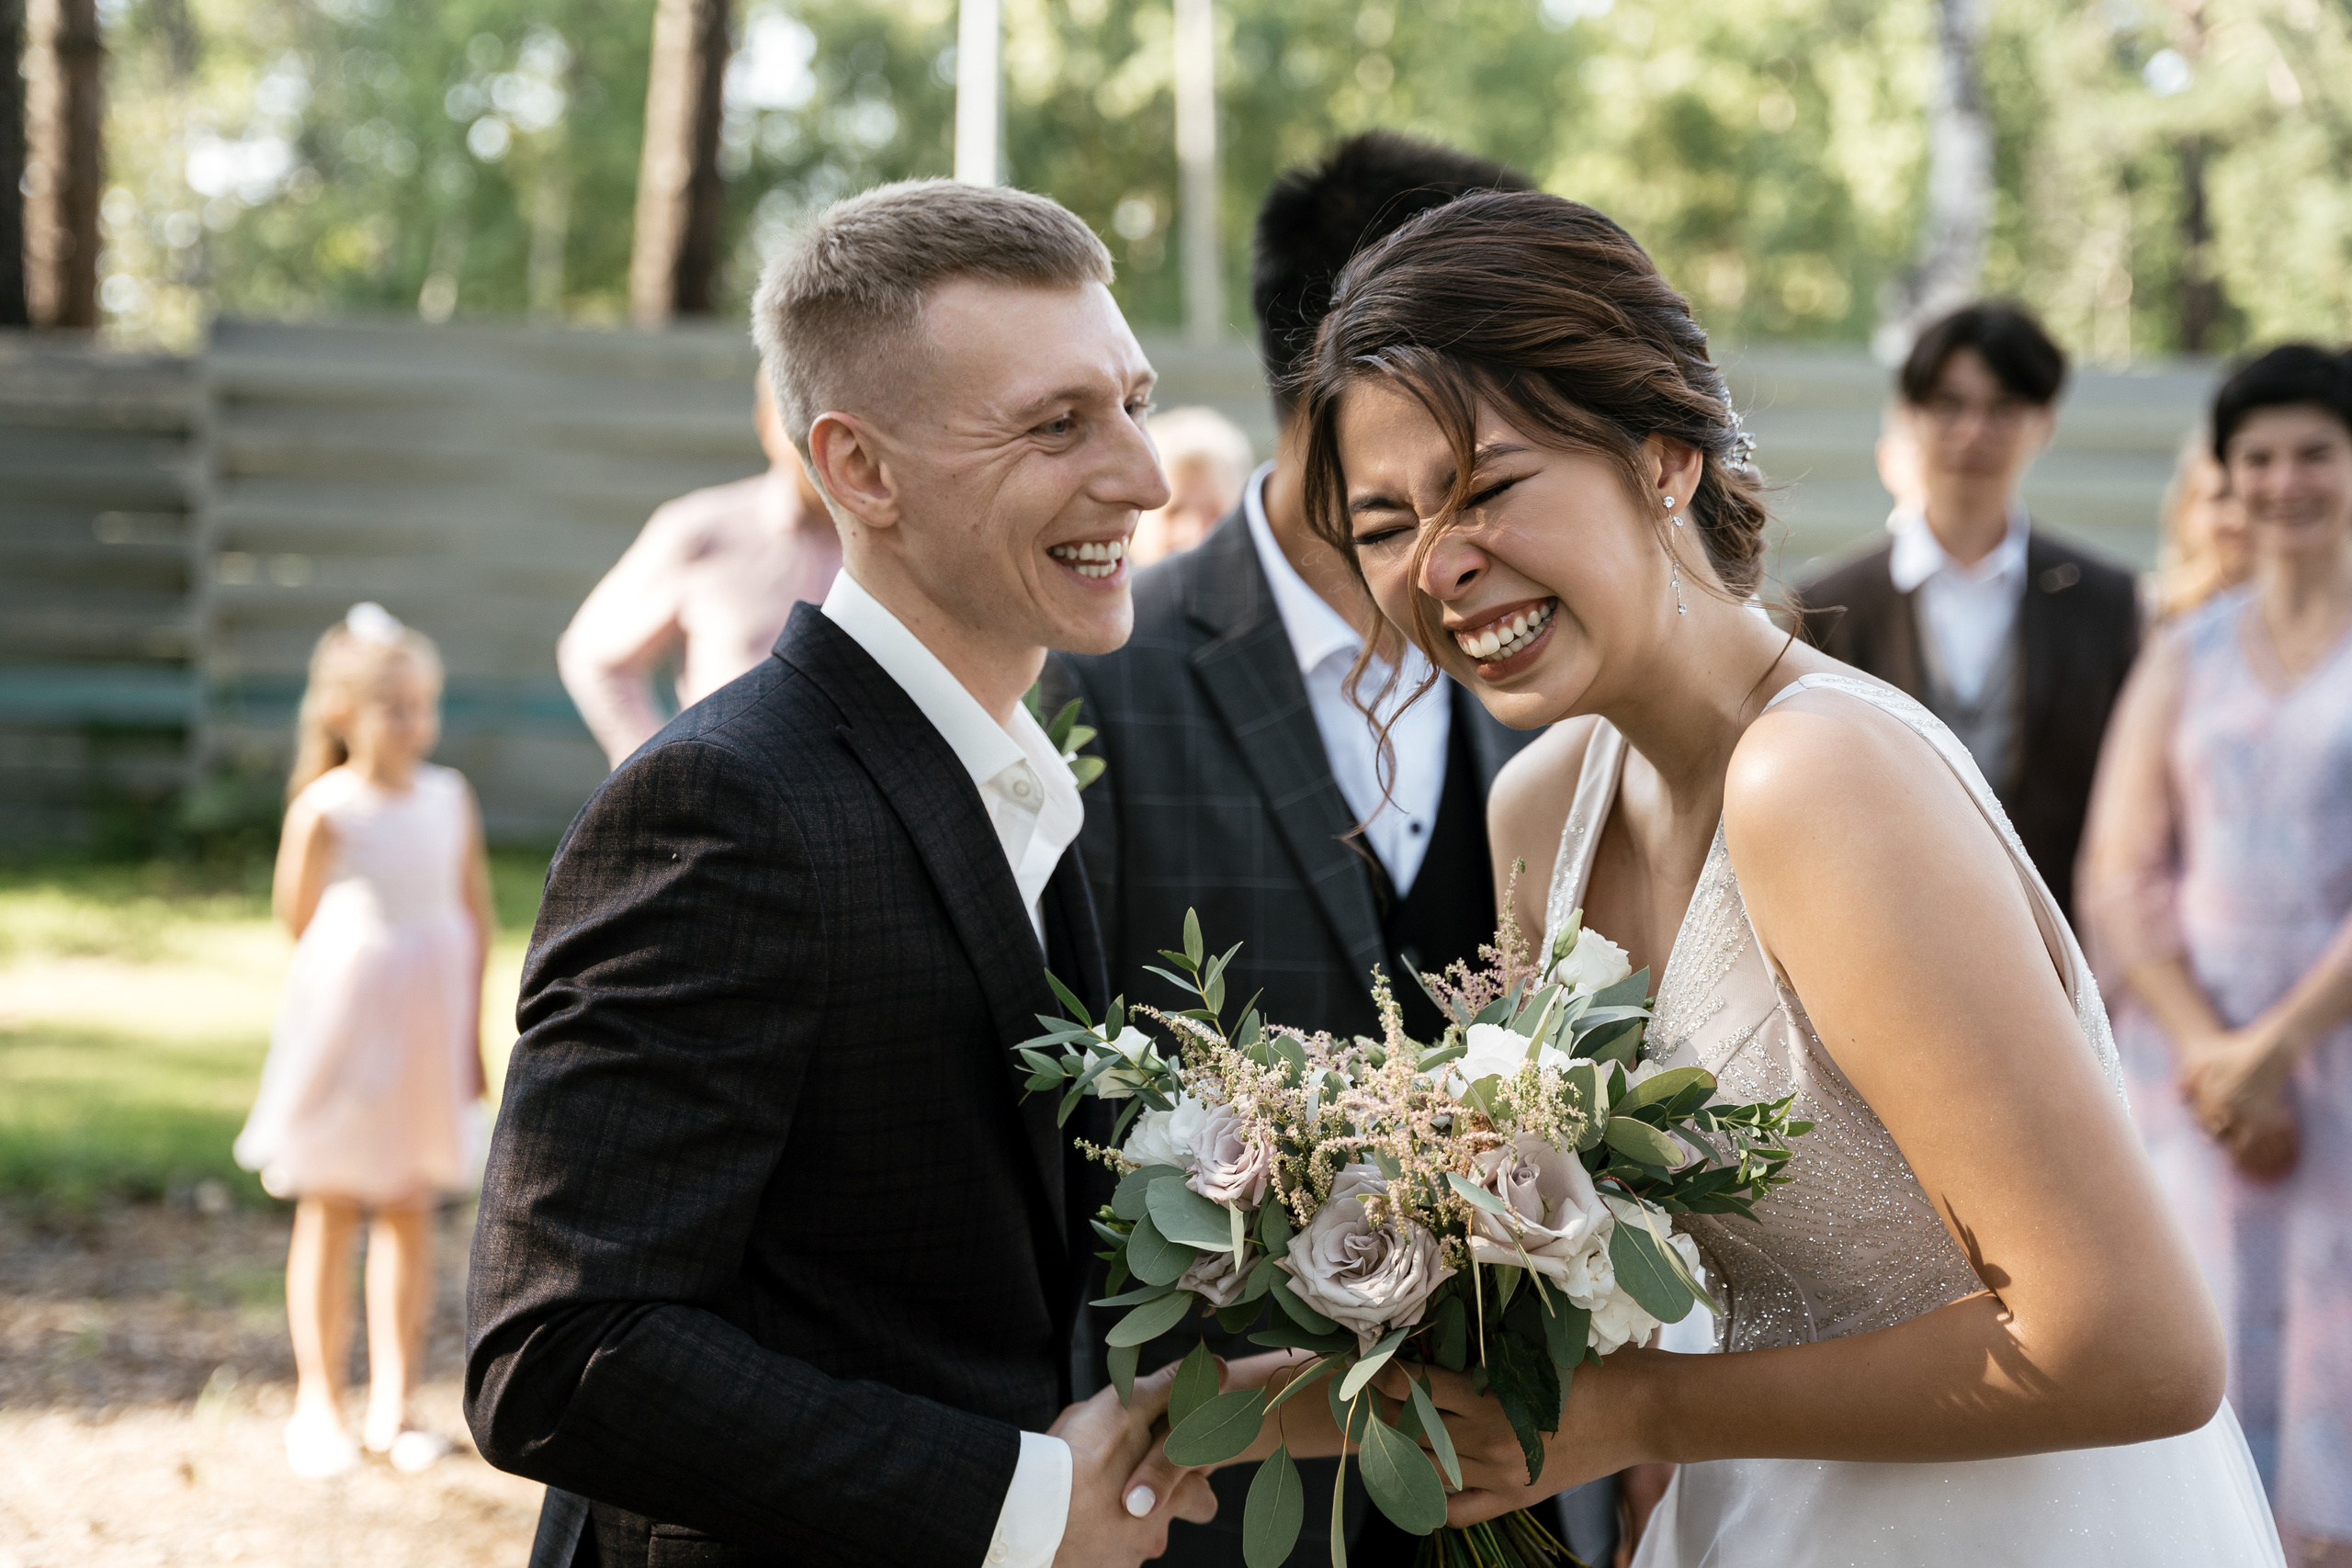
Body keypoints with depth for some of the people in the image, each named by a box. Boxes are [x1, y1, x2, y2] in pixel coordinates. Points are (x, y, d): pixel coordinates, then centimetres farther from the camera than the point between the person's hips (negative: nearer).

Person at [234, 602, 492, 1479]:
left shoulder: (451, 800, 2)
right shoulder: (326, 807, -10)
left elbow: (477, 920, 8)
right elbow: (295, 919, -9)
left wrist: (471, 1035, 8)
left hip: (427, 1037, 4)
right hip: (343, 1027, -4)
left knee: (410, 1212, 7)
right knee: (329, 1213, 5)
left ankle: (393, 1406, 14)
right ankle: (318, 1403, 14)